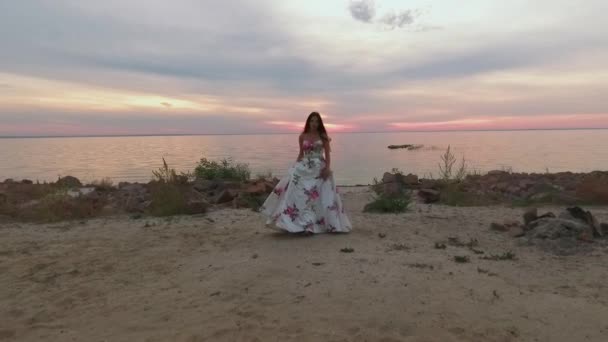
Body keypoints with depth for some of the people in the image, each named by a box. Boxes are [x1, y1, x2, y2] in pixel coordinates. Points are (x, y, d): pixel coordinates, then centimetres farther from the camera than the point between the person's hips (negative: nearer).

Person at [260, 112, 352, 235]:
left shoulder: (323, 136, 1)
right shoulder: (303, 136, 7)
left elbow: (327, 154, -1)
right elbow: (301, 153, 13)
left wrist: (327, 168, -13)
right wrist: (295, 166, 6)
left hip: (319, 169, -2)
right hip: (304, 168, 2)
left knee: (319, 197, 0)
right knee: (301, 194, -7)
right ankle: (306, 224, -1)